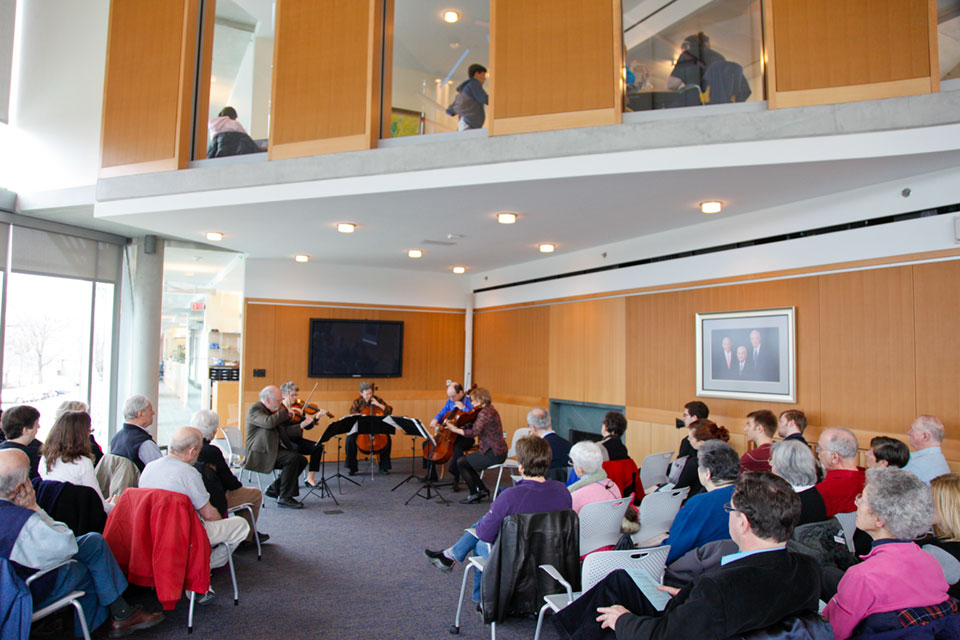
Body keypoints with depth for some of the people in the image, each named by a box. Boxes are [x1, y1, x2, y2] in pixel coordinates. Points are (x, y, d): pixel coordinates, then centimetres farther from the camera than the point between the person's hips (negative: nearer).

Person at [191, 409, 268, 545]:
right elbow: (231, 484, -16)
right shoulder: (212, 451, -27)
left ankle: (248, 534, 37)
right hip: (214, 503, -8)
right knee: (256, 494, 11)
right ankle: (247, 537, 22)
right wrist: (238, 484, 6)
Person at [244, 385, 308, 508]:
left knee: (302, 460, -2)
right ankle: (285, 498, -18)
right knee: (292, 458, -25)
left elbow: (284, 431, 16)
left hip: (273, 450, 9)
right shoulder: (255, 409, -12)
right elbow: (269, 422, -32)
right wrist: (286, 412, -20)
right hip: (260, 454, -9)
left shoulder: (272, 411, 15)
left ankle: (274, 489, 8)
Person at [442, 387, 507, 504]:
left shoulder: (484, 412, -17)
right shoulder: (490, 410, 14)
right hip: (499, 451, 10)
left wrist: (455, 429, -18)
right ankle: (483, 491, 19)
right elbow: (474, 425, 17)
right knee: (466, 463, 17)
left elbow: (474, 432, -26)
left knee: (461, 462, -4)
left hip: (493, 454, -10)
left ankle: (474, 494, 5)